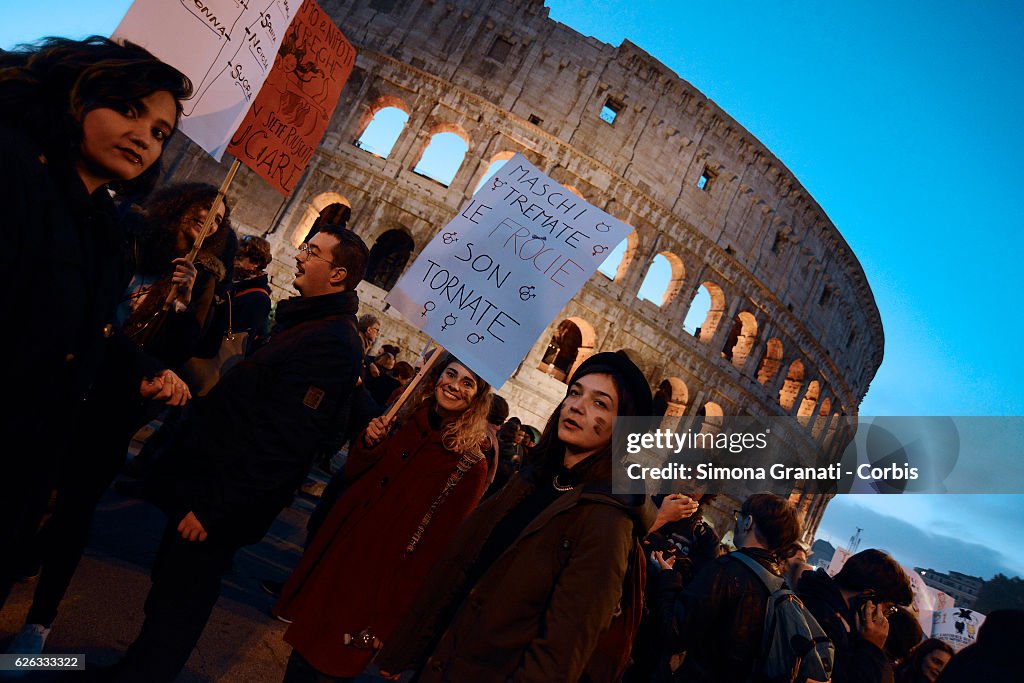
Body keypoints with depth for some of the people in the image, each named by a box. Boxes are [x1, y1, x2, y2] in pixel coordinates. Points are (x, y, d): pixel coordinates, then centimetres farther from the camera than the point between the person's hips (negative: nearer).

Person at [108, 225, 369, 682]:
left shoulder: (334, 343, -24)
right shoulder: (301, 318, 10)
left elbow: (283, 441, -27)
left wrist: (214, 507, -22)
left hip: (220, 500, -9)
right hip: (201, 474, 10)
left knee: (174, 610, 9)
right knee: (167, 589, 25)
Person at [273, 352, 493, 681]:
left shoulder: (470, 466, -15)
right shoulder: (403, 423, 1)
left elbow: (436, 547, -13)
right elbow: (352, 478, 10)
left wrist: (387, 622, -11)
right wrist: (368, 445, -11)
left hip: (376, 588, -5)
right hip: (334, 560, 5)